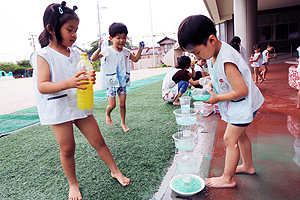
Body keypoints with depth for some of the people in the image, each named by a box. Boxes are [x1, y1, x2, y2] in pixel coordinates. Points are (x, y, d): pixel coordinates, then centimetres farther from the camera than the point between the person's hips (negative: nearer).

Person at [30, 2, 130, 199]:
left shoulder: (76, 54, 6)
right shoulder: (44, 55, -8)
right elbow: (42, 86, -19)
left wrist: (90, 80, -12)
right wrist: (68, 83, -35)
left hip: (80, 105, 4)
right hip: (59, 108, -4)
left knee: (98, 140, 8)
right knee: (67, 149, 5)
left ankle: (115, 171, 25)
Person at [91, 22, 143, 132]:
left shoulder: (126, 52, 5)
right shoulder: (107, 51, -12)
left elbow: (135, 59, 20)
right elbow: (93, 58, -19)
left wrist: (139, 50, 5)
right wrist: (99, 49, -37)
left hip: (122, 82, 4)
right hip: (111, 82, -4)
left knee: (122, 104, 7)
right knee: (112, 105, 1)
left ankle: (123, 122, 26)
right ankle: (107, 115, 36)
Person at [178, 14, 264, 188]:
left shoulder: (226, 61, -34)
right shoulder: (213, 54, -4)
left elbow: (242, 91, -32)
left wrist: (217, 98, -22)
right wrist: (209, 89, -3)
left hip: (243, 104, -9)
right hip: (237, 104, 10)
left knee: (230, 138, -3)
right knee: (240, 134, 21)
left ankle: (227, 178, 13)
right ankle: (248, 166, 42)